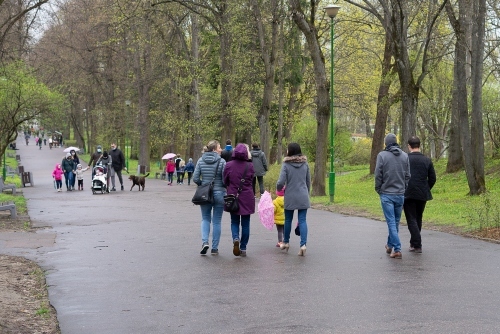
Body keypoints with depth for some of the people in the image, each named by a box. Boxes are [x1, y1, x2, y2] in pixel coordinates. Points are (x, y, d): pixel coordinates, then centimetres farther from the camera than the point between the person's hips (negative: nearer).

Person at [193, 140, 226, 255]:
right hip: (219, 193, -2)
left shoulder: (200, 161, 0)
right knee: (216, 221, 8)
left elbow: (195, 178, -3)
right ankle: (214, 248, 10)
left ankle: (205, 242, -6)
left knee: (205, 219, 15)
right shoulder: (222, 161, -10)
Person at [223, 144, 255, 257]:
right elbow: (251, 180, 4)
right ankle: (243, 248, 12)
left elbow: (225, 182, 2)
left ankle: (236, 238, -14)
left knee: (234, 222, 13)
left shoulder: (229, 165, -7)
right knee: (245, 223, 10)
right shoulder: (250, 166, -8)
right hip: (247, 197, 0)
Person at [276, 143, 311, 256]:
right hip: (303, 196, 2)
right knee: (302, 220, 2)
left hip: (290, 197, -2)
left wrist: (279, 189, 8)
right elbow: (308, 182, 9)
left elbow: (281, 182, -14)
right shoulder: (305, 164, 2)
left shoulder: (286, 165, -10)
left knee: (288, 220, 15)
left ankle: (286, 242, 29)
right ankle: (303, 244, -11)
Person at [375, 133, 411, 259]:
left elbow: (378, 175, -8)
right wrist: (404, 188, 15)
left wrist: (378, 190, 6)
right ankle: (390, 245, 29)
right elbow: (408, 175, 4)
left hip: (386, 194, -3)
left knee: (391, 222, -2)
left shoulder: (382, 155, -7)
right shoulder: (405, 156, 3)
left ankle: (397, 249, -10)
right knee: (396, 221, 16)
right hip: (400, 194, 4)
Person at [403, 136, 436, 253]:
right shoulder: (427, 160, 4)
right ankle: (414, 243, 26)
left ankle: (417, 245, -10)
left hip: (408, 194, -4)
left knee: (411, 220, 0)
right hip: (423, 195, 4)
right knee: (418, 219, 18)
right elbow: (432, 178, 6)